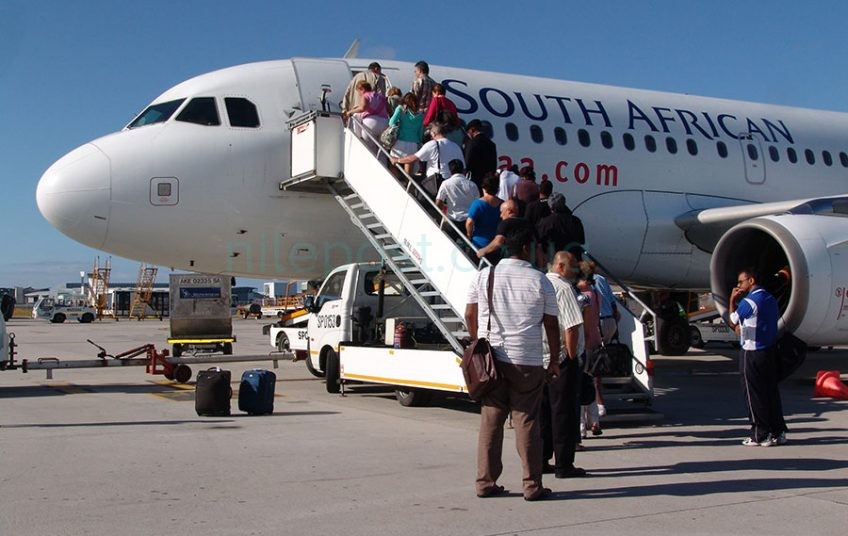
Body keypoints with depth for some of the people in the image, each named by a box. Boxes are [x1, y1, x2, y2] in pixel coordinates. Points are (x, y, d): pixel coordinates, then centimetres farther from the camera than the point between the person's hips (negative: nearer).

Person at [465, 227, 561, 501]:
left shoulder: (483, 276, 6)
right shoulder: (540, 281, -1)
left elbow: (470, 315, 11)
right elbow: (551, 324, 1)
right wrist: (555, 361, 10)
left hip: (490, 359, 3)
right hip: (527, 362, -3)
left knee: (490, 422, 8)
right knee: (527, 423, 3)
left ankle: (485, 482, 13)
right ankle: (532, 485, 8)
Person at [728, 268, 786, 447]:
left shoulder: (748, 302, -16)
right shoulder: (771, 299, 10)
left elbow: (732, 322, -5)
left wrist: (732, 301, 4)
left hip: (752, 353, -8)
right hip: (770, 350, 8)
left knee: (754, 394, 1)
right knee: (771, 391, 12)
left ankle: (761, 435, 4)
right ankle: (778, 432, 17)